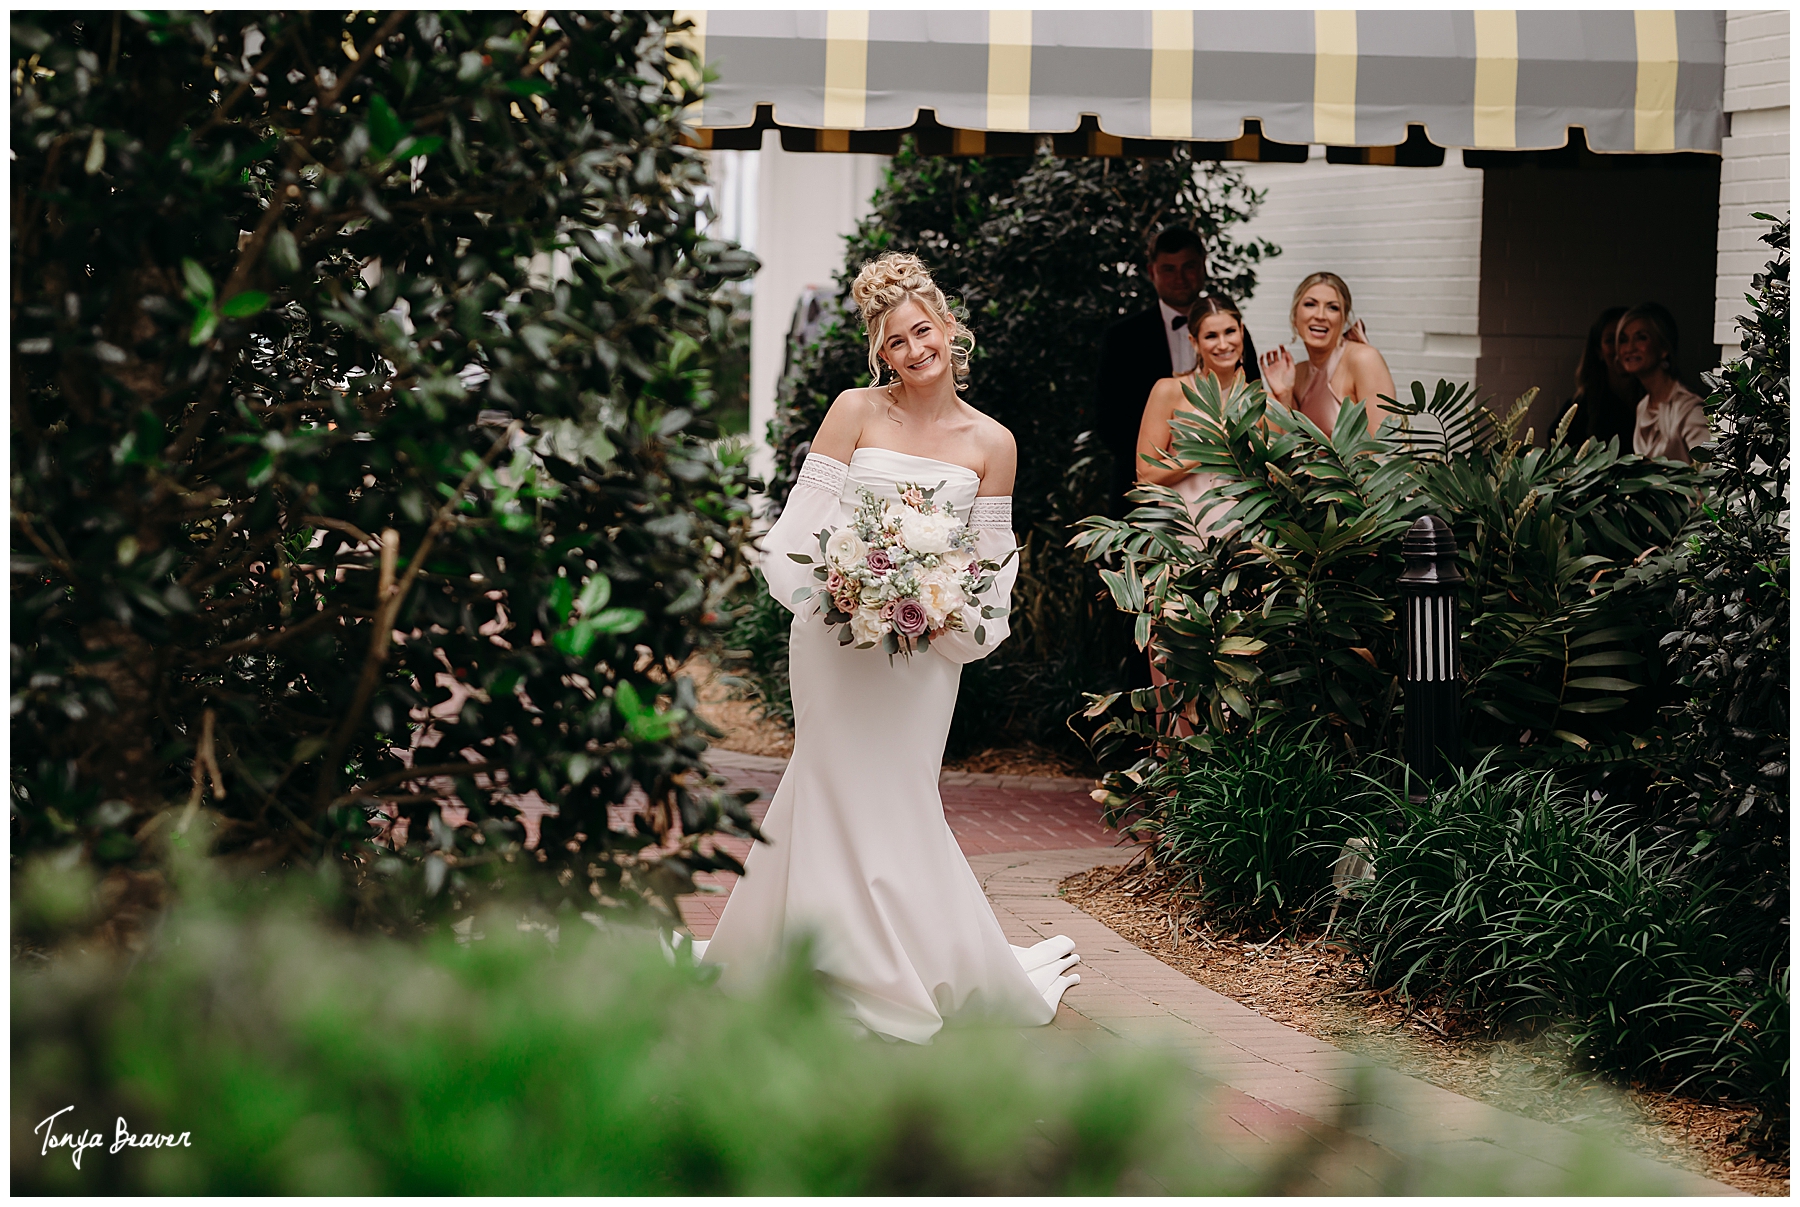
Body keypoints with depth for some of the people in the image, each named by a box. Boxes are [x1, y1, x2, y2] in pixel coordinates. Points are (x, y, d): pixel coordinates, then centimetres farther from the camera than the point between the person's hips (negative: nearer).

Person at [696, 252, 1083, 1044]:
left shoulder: (991, 444, 4)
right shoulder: (856, 413, 0)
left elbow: (992, 564, 7)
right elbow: (802, 523, -1)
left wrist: (951, 620, -10)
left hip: (924, 650, 1)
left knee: (890, 798, 3)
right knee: (845, 793, 0)